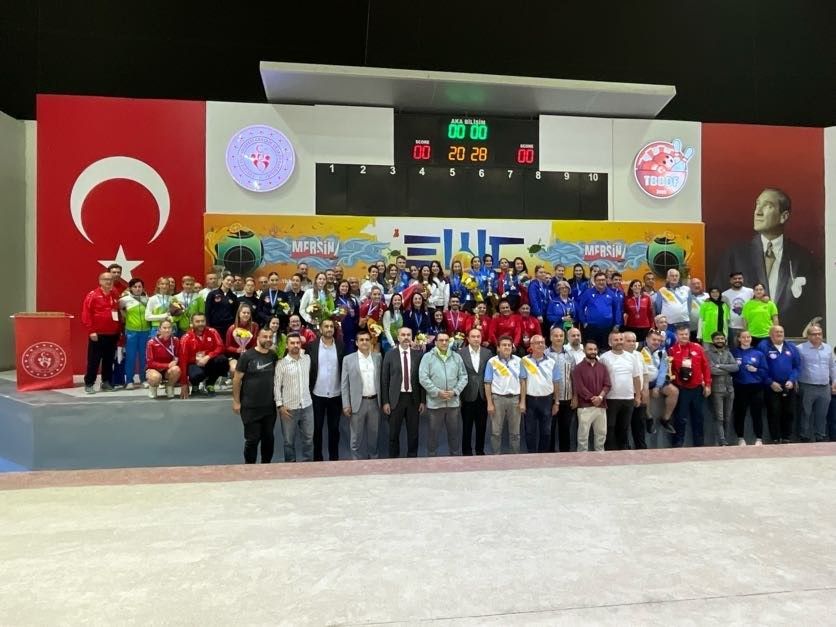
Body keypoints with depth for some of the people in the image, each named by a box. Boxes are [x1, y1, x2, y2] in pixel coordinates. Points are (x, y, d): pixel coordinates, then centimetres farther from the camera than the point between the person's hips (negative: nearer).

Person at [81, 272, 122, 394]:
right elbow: (86, 314, -10)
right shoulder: (92, 295, -5)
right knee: (93, 361, -1)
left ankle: (106, 382, 20)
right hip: (97, 335, -5)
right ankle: (89, 384, 7)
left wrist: (119, 330, 15)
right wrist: (91, 331, -15)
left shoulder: (115, 296, 12)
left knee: (109, 360, 11)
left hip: (112, 335, 5)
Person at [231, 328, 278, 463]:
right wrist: (236, 401, -9)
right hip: (250, 407, -4)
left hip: (269, 406, 4)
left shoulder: (274, 356, 3)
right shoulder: (247, 356, -9)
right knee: (252, 439, 4)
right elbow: (237, 379, -8)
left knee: (269, 438, 13)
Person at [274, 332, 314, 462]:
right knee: (289, 440, 9)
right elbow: (276, 386, -7)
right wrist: (279, 405, -11)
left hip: (307, 406, 3)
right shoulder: (281, 363, -8)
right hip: (289, 408, -3)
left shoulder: (307, 359, 3)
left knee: (309, 438, 11)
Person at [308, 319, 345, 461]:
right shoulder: (311, 346, -3)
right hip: (317, 395, -1)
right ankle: (317, 458, 23)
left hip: (336, 395, 1)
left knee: (334, 428, 11)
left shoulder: (341, 346, 0)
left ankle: (334, 458, 23)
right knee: (317, 428, 10)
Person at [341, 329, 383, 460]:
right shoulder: (348, 359, -2)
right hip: (357, 403, -2)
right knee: (356, 437, 7)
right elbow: (344, 384, -2)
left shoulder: (378, 357, 4)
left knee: (373, 434, 14)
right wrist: (346, 405, -7)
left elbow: (382, 379, 6)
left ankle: (373, 458, 30)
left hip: (375, 402, 2)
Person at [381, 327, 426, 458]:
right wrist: (385, 401, -5)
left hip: (413, 399, 1)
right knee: (394, 433, 7)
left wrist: (422, 400, 1)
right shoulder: (390, 355, -1)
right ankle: (394, 459, 21)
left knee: (413, 433, 9)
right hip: (396, 398, -1)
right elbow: (384, 380, 0)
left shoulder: (418, 355, 2)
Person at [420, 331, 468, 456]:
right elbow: (423, 378, -9)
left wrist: (455, 391, -9)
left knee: (455, 433, 12)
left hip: (453, 402, 3)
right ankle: (432, 457, 20)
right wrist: (437, 392, -16)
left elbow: (463, 377, 6)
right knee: (433, 433, 7)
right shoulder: (427, 357, -2)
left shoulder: (457, 357, 9)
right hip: (434, 402, -3)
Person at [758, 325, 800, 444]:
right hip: (772, 386, -4)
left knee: (789, 413, 8)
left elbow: (797, 366, 8)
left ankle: (786, 438, 19)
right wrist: (770, 383, -13)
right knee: (774, 414, -2)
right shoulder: (763, 346, -7)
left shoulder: (791, 347, 8)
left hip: (789, 386, 4)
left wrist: (792, 380, -6)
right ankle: (776, 439, 7)